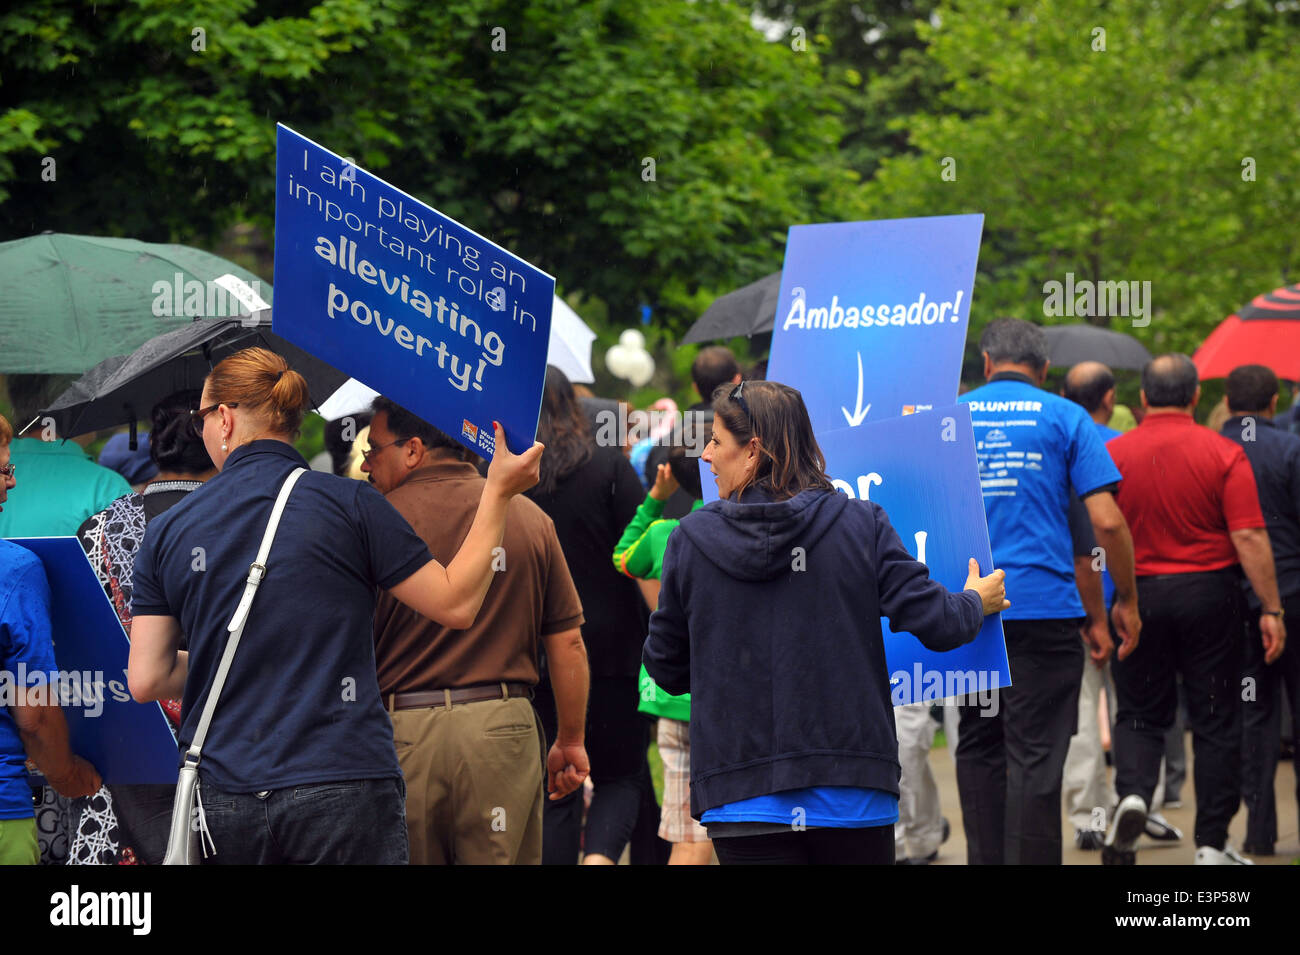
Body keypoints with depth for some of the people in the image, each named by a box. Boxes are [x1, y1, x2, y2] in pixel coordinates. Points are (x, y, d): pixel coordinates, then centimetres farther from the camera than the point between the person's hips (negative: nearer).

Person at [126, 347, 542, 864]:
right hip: (344, 788, -2)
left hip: (219, 800, 3)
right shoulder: (349, 504, -1)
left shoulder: (167, 531, 7)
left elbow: (146, 680, 5)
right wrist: (497, 492, 10)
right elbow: (455, 603, 1)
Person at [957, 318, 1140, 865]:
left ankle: (985, 860, 13)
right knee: (1035, 757, -2)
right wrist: (1126, 601, 5)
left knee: (978, 749, 13)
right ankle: (1031, 859, -4)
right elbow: (1107, 521, -6)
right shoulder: (1065, 418, 0)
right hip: (1043, 610, -3)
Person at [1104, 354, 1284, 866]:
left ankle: (1132, 793, -14)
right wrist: (1271, 610, -7)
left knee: (1139, 714, 13)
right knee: (1215, 721, 7)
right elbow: (1249, 538, -12)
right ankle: (1212, 843, 9)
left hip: (1138, 594, 1)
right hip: (1209, 591, -1)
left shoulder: (1113, 454, -3)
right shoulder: (1223, 454, -7)